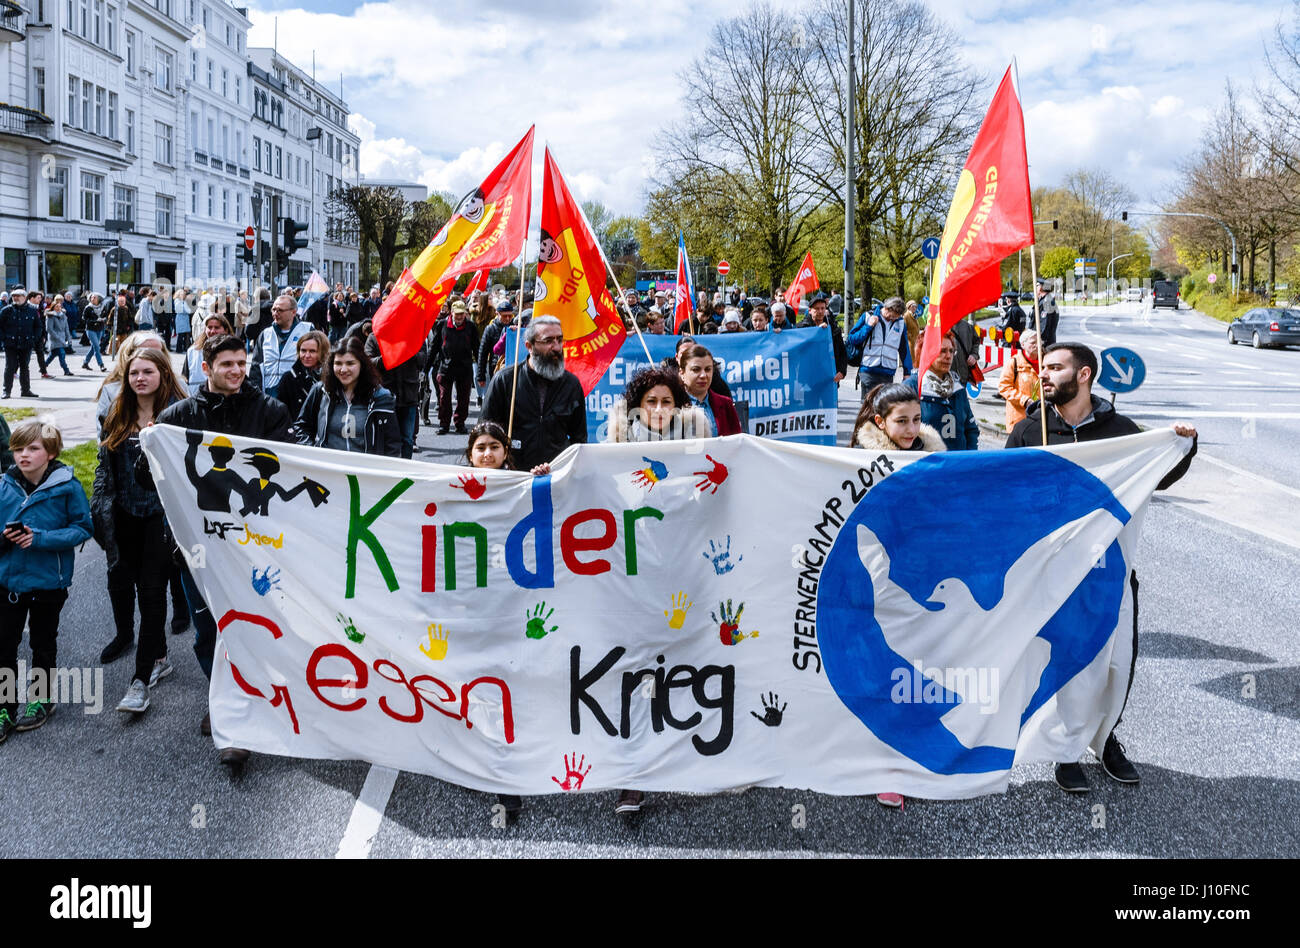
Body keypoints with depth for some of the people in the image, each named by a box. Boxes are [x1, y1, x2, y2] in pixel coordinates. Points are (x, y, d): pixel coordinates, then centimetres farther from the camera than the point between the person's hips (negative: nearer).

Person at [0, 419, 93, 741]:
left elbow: (82, 529, -12)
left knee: (43, 643, 17)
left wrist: (40, 538, -23)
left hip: (48, 580, -2)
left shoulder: (67, 486, -13)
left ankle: (41, 698, 35)